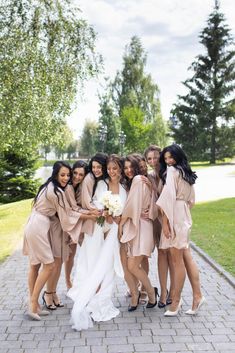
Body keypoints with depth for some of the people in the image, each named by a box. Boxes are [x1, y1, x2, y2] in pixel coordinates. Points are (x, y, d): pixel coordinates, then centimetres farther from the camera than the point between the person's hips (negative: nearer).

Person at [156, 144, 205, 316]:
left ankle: (176, 302, 8)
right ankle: (197, 296, 16)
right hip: (185, 216, 9)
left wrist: (165, 222, -17)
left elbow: (168, 197, -17)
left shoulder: (171, 171, -8)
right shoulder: (187, 173, 17)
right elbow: (191, 200, 21)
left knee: (177, 261, -1)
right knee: (186, 258, 12)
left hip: (174, 217, -9)